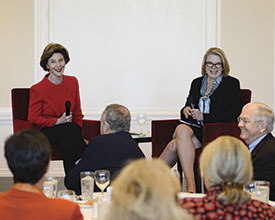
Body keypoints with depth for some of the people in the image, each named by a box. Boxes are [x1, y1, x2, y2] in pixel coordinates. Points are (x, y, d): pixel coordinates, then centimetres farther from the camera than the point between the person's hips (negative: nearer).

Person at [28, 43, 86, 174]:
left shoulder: (72, 82, 7)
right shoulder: (37, 89, -6)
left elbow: (77, 113, 14)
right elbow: (33, 118, -5)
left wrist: (79, 135, 2)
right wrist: (58, 121, -16)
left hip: (69, 132, 3)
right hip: (46, 132, -3)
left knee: (66, 142, -35)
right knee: (71, 128, -35)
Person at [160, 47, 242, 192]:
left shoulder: (231, 84, 3)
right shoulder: (196, 83, 20)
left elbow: (233, 115, -7)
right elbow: (188, 106, 22)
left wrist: (203, 117, -13)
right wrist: (186, 110, -4)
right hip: (195, 129, 5)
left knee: (175, 145, -29)